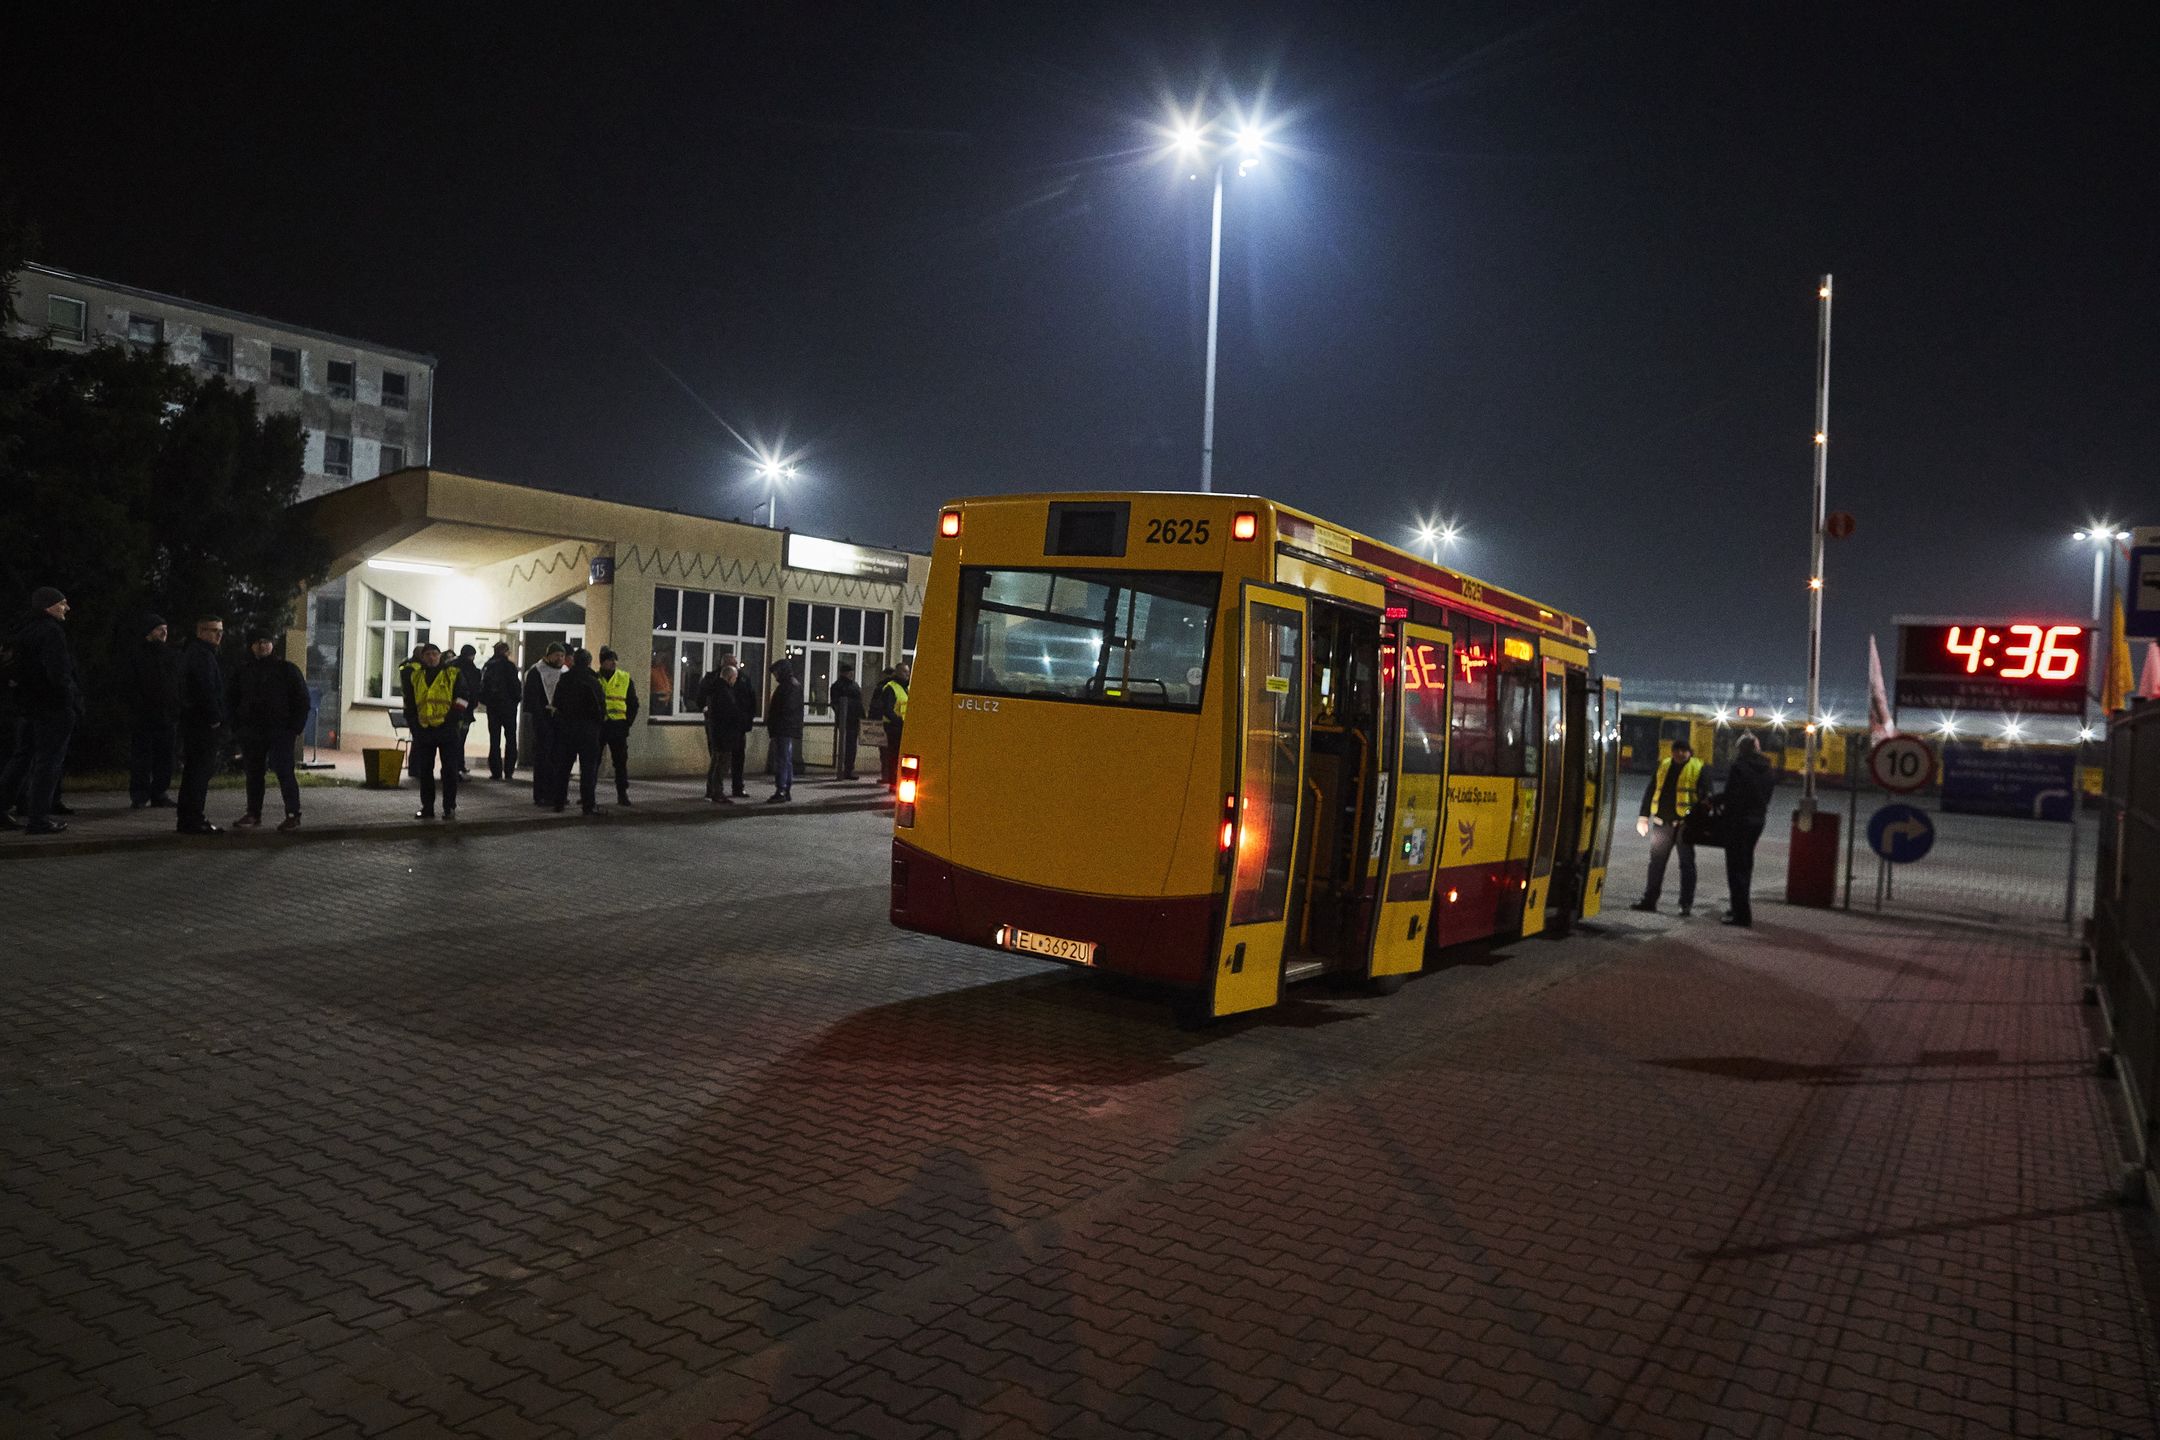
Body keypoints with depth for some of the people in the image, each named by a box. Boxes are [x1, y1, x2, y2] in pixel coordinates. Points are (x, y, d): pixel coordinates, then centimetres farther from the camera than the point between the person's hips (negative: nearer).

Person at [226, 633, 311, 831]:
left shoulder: (287, 669, 2)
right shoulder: (242, 671, 12)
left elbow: (302, 700, 1)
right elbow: (231, 700, 19)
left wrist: (295, 728, -7)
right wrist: (237, 726, 7)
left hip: (280, 731, -4)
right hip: (250, 732, 4)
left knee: (284, 771, -11)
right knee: (253, 773, 8)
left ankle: (293, 815, -10)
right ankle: (253, 813, 16)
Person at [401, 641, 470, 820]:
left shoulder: (453, 674, 1)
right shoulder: (414, 675, 11)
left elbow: (461, 700, -1)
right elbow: (409, 703, 17)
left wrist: (453, 721, -9)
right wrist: (413, 723, 7)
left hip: (447, 729, -4)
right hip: (423, 730, 4)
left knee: (449, 770, -2)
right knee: (424, 771, 7)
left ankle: (449, 808, 4)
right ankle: (427, 807, 15)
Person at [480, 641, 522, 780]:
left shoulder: (487, 666, 4)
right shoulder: (509, 665, -11)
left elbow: (482, 686, 4)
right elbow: (514, 685, -13)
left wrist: (486, 700, 12)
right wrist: (518, 697, 2)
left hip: (492, 706, 4)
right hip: (508, 705, -4)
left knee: (494, 739, 9)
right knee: (510, 738, 7)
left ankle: (496, 771, 6)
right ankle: (508, 771, 2)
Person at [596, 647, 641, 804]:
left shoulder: (625, 679, 5)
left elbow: (633, 704, 10)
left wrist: (628, 723, 2)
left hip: (618, 726, 0)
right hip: (597, 725, 0)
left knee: (621, 761, 1)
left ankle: (622, 794, 7)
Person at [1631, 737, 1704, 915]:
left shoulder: (1698, 768, -1)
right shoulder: (1663, 766, 11)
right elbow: (1650, 792, 15)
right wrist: (1644, 816, 10)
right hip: (1662, 822, 4)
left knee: (1687, 864, 4)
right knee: (1656, 862, 7)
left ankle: (1687, 904, 10)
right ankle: (1649, 900, 13)